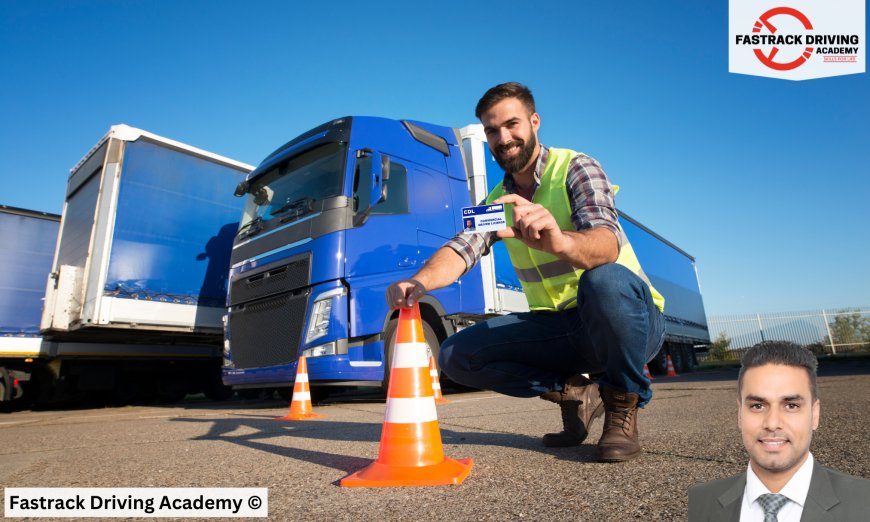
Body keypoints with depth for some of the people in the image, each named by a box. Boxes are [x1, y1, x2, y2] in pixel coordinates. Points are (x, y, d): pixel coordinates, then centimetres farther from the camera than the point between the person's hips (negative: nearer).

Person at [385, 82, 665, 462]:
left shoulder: (575, 168, -8)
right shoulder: (497, 201, 8)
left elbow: (608, 243, -27)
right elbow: (461, 249, -11)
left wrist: (560, 242, -51)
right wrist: (419, 281, -33)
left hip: (630, 318, -4)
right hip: (560, 329, 5)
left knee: (604, 281, -39)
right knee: (456, 355, -11)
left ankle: (622, 404, -11)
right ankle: (573, 393, 3)